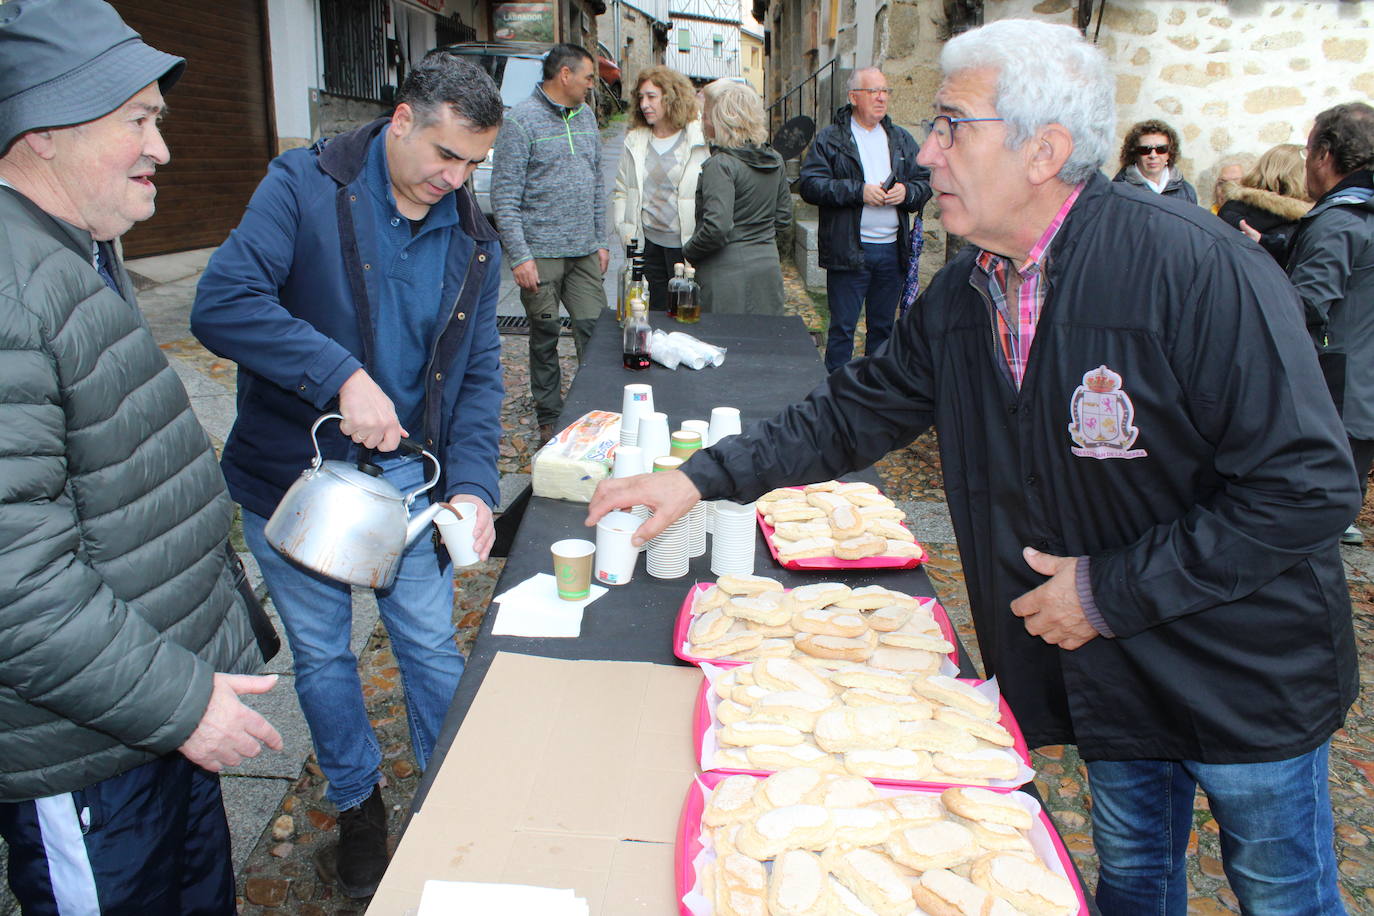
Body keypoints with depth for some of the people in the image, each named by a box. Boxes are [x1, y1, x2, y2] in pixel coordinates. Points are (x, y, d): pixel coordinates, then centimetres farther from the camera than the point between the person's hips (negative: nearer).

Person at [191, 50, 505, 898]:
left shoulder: (474, 242, 0)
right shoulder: (305, 187, -12)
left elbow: (479, 376, 0)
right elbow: (223, 303, -23)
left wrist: (473, 484, -14)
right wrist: (341, 375, -32)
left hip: (409, 478, 3)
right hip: (294, 478, -2)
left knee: (432, 646, 10)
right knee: (322, 654, 13)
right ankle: (359, 803, 37)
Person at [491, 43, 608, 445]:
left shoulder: (585, 116, 13)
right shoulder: (521, 121, -8)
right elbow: (504, 197, -11)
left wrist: (600, 240, 14)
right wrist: (520, 256, -17)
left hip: (584, 251, 5)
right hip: (541, 253, -5)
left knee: (594, 330, 2)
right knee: (545, 337, 5)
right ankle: (549, 416, 17)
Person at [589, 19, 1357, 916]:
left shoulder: (1198, 269, -26)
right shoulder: (962, 293, -5)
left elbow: (1310, 486, -24)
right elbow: (856, 411, 2)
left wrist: (1113, 589, -23)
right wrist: (701, 478, -6)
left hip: (1245, 673, -5)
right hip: (1106, 670, 5)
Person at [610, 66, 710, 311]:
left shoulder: (702, 140, -5)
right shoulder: (635, 141, 11)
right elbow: (620, 191, 17)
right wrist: (624, 229, 4)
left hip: (686, 244, -4)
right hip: (647, 243, 4)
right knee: (653, 312, 10)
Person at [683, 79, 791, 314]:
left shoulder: (720, 164, -16)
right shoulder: (774, 160, 7)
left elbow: (717, 227, -24)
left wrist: (688, 251, -9)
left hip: (728, 272, -7)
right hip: (769, 266, 7)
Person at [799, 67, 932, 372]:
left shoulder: (901, 139, 14)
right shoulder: (830, 138, -1)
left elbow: (925, 183, 13)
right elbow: (810, 184, -12)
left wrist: (907, 192, -9)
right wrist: (858, 191, -18)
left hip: (892, 249, 5)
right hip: (848, 251, -5)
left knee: (883, 327, 14)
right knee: (842, 327, 1)